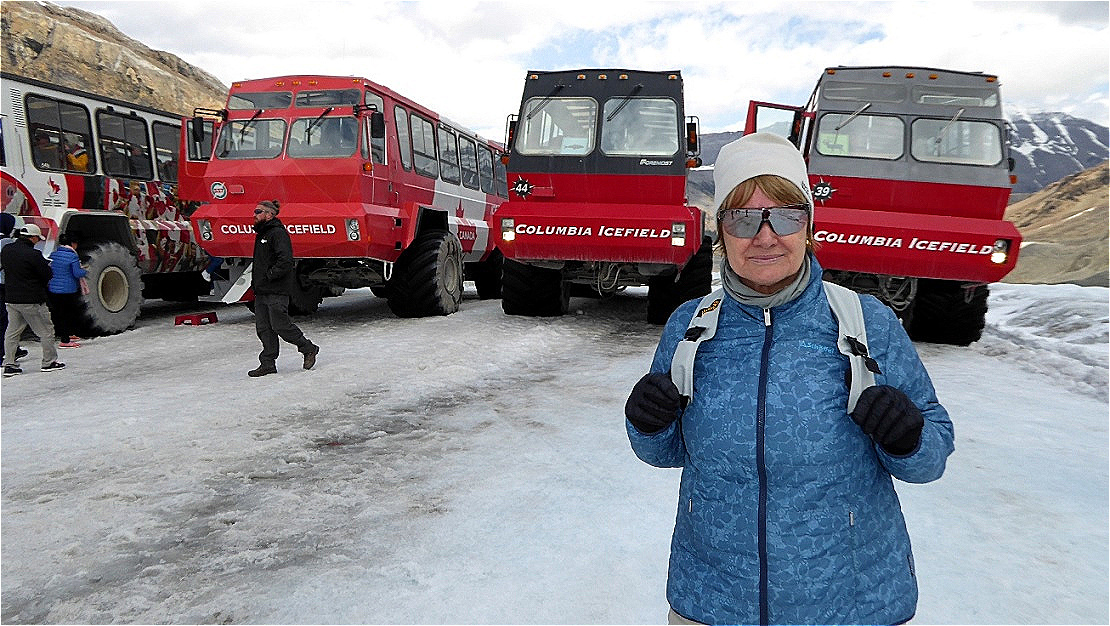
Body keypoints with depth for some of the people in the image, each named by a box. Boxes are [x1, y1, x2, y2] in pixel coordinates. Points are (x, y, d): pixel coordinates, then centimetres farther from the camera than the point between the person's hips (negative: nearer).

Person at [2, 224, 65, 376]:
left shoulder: (6, 250, 6)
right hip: (31, 300, -7)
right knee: (46, 330, 6)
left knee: (12, 331, 12)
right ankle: (49, 362, 12)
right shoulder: (33, 254, -18)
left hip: (10, 299, 7)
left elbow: (6, 269, 18)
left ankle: (9, 364, 12)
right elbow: (47, 275, -13)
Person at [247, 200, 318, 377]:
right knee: (263, 328, 7)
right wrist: (255, 280, 15)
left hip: (277, 291, -9)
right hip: (261, 291, 9)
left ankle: (308, 349, 12)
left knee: (280, 325, -6)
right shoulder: (261, 234, 18)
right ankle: (268, 364, 12)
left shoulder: (278, 233, -12)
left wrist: (269, 275, -17)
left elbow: (285, 261, -23)